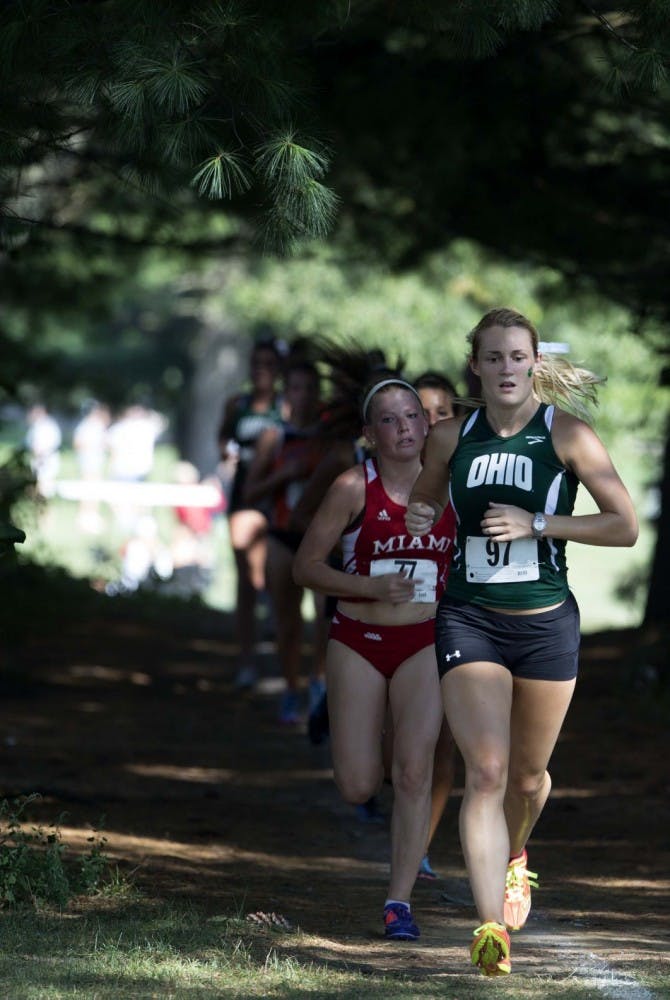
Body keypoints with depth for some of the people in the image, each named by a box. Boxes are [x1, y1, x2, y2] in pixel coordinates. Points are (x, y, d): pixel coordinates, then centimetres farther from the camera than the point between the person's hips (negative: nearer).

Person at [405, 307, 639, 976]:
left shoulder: (567, 435, -5)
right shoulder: (451, 438, 3)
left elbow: (625, 525, -6)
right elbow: (423, 501, 22)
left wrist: (536, 524, -15)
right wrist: (419, 521, -2)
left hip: (546, 623, 0)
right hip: (469, 620, 0)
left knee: (528, 774, 14)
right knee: (486, 771, -14)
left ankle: (512, 855, 48)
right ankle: (492, 926, -20)